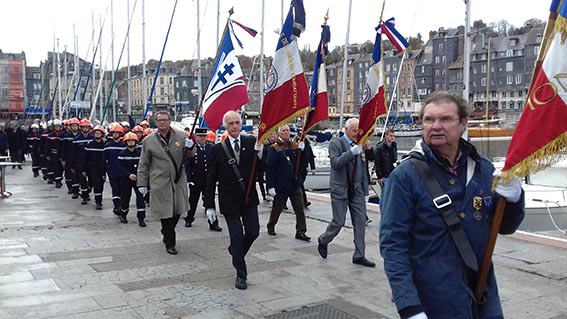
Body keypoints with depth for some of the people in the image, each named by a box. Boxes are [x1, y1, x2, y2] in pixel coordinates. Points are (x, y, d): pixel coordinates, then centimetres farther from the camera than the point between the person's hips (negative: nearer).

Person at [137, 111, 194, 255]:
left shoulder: (180, 135, 5)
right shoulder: (149, 140, 2)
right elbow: (143, 164, 7)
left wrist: (189, 147, -11)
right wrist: (142, 183, 5)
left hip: (179, 180, 3)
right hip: (161, 182, -2)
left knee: (177, 211, 8)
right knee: (166, 212, -1)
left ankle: (166, 234, 36)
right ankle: (170, 243, 13)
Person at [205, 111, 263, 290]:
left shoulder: (251, 143, -2)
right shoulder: (218, 149, -5)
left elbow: (260, 169, -6)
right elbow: (211, 179, -2)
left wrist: (260, 154, -26)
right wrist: (209, 206, -4)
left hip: (249, 198, 2)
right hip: (230, 201, -2)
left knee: (253, 232, 6)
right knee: (236, 236, 4)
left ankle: (235, 250, 39)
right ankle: (241, 275, 18)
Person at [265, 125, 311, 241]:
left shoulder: (295, 145, 6)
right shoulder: (275, 148, -11)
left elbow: (304, 160, 5)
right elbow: (269, 168, -15)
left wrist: (302, 149, -14)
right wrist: (270, 186, -20)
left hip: (295, 183, 4)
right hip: (281, 184, -4)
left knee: (300, 209, 1)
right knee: (277, 208, 14)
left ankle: (300, 232, 5)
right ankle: (271, 226, 35)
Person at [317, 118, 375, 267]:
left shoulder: (360, 144, 9)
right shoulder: (336, 142, -6)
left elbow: (363, 169, 15)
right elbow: (336, 163, -21)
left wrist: (365, 190, 14)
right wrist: (352, 152, -29)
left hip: (357, 190, 5)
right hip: (340, 189, -5)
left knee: (360, 222, 2)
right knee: (338, 222, 1)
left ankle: (359, 256, 11)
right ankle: (323, 241, 29)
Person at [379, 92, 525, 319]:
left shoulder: (484, 169, 2)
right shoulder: (406, 175, -12)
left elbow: (505, 227, 11)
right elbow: (392, 243, -15)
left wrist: (512, 198, -10)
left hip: (484, 295, 5)